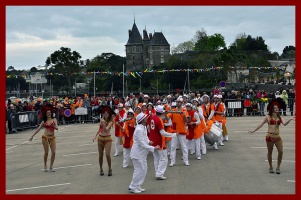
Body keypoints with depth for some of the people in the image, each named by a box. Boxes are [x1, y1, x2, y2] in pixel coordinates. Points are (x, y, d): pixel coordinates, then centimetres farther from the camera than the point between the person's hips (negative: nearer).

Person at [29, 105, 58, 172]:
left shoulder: (54, 120, 5)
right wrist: (32, 136, 2)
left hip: (52, 137, 1)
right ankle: (45, 166, 16)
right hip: (45, 137, -1)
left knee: (53, 152, -6)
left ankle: (51, 166, 5)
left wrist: (53, 125, -26)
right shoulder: (44, 121, 4)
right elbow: (38, 129, 5)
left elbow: (57, 128, -5)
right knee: (46, 152, 0)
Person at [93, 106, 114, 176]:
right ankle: (101, 169, 21)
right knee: (100, 155, 7)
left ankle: (110, 169, 6)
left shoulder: (110, 121, -10)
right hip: (100, 138, 4)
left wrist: (103, 123, -37)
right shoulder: (102, 120, 3)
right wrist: (95, 136, 10)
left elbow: (106, 129, -23)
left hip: (107, 139, -4)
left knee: (107, 154, -13)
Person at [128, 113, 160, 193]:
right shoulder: (139, 130, -25)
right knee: (139, 170, -3)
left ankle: (137, 186, 25)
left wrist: (148, 141, -3)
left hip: (142, 153, 10)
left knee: (144, 170, 14)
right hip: (138, 153, -10)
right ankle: (133, 187, 9)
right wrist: (154, 148, -23)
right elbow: (142, 144, -26)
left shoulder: (144, 127, 5)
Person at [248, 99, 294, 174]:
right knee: (270, 152, 6)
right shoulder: (268, 117, 2)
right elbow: (261, 124, 7)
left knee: (281, 152, -7)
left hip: (277, 136, 3)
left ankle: (278, 168, 5)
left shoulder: (279, 117, 9)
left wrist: (290, 119, -25)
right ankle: (271, 167, 20)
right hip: (270, 136, -2)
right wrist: (253, 131, 7)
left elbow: (284, 124, -8)